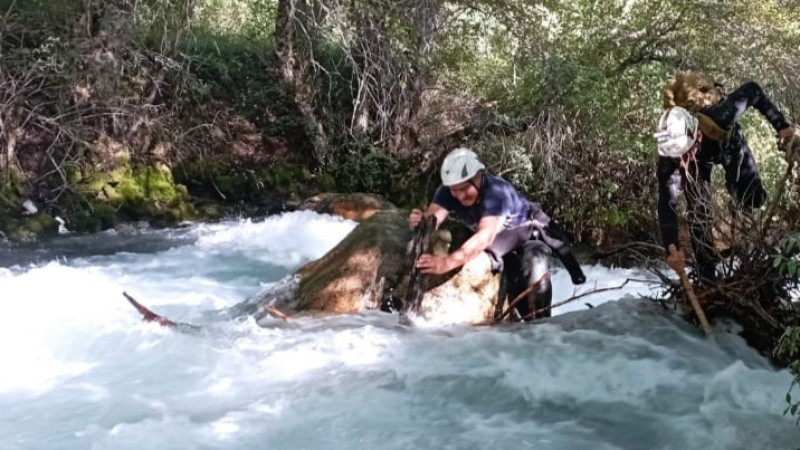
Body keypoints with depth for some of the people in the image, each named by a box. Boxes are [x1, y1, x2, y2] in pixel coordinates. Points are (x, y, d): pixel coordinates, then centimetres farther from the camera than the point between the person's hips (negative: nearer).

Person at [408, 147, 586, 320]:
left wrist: (448, 263, -71)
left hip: (530, 232, -5)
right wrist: (419, 222, -65)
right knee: (514, 286, 7)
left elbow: (485, 237, -57)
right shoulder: (447, 192, -26)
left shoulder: (497, 192, -43)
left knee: (534, 270, -27)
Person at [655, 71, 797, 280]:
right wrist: (671, 249, -54)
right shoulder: (669, 156, -43)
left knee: (753, 200, 6)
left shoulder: (720, 116, -47)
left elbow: (753, 90, -28)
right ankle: (708, 279, 8)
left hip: (729, 144, 1)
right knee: (699, 216, -7)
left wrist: (781, 125, -24)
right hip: (698, 161, -1)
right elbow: (667, 204, -42)